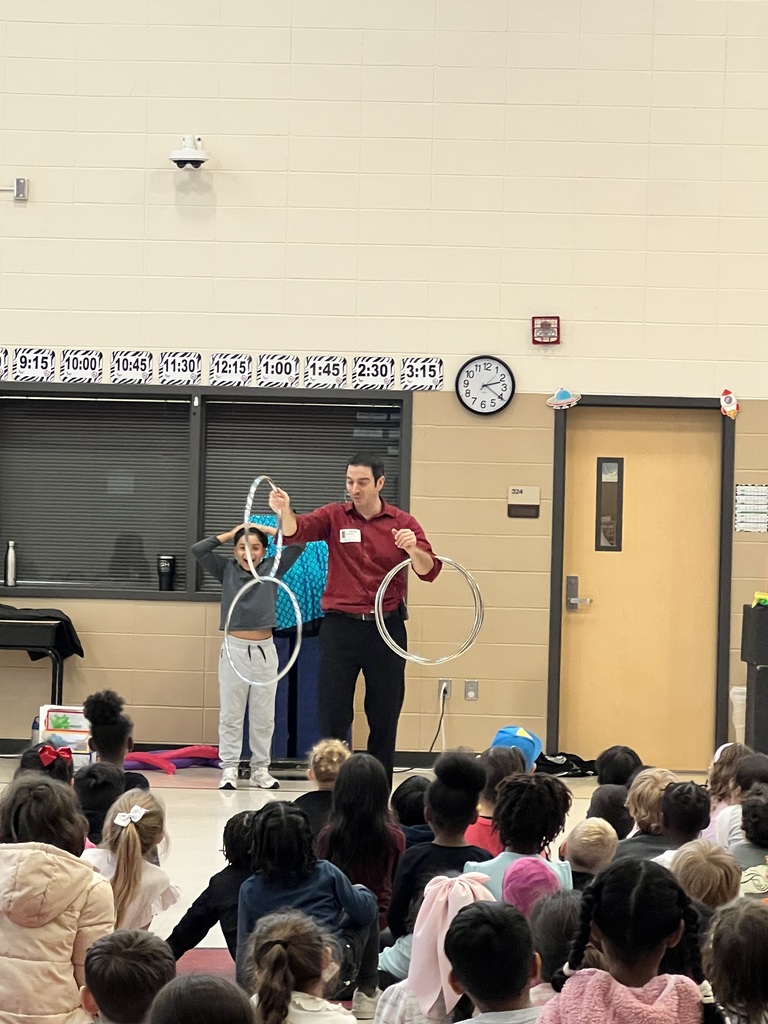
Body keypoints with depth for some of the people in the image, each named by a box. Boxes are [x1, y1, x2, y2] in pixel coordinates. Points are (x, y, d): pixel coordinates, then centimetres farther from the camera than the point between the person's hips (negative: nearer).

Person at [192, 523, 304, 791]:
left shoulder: (272, 569, 5)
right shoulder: (226, 570, 5)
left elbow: (298, 544, -3)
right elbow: (198, 549, -5)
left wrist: (266, 530, 1)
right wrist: (229, 534, 1)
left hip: (264, 650, 1)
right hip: (234, 648, -1)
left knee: (264, 716, 5)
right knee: (230, 715, 3)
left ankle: (260, 770, 13)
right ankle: (229, 769, 7)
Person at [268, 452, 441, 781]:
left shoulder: (402, 523, 3)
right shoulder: (334, 517, 2)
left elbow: (429, 571, -4)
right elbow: (297, 531, -16)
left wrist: (413, 548, -25)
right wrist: (285, 512, -39)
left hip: (387, 629, 1)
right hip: (340, 627, -1)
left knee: (384, 718, 6)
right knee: (332, 717, 0)